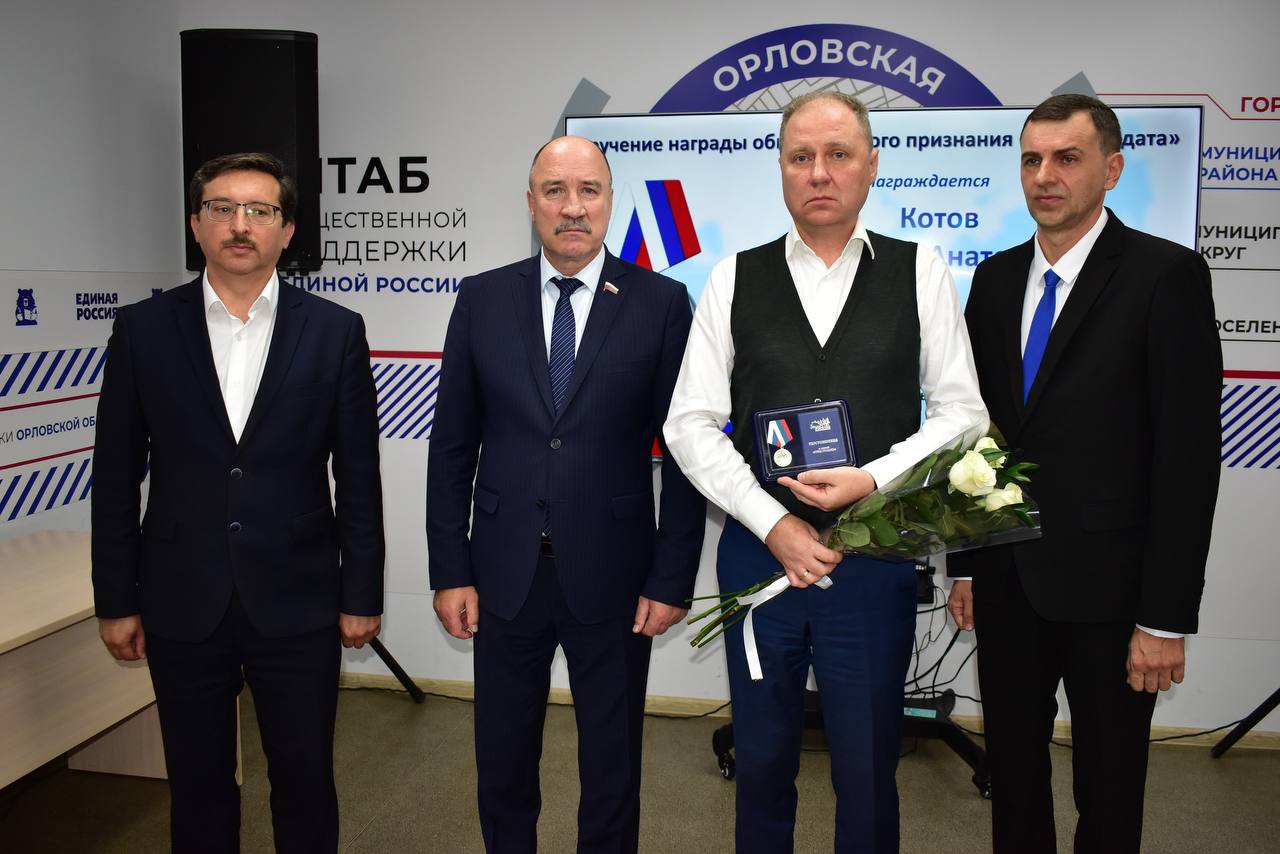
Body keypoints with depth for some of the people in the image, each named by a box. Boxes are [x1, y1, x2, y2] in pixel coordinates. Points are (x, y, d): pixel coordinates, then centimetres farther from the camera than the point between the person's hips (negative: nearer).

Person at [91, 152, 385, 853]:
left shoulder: (335, 332, -3)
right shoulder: (142, 330, 0)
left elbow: (358, 476, -1)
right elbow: (116, 477, 3)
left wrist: (361, 595, -1)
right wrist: (116, 600, 3)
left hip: (298, 604, -1)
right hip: (182, 605, 1)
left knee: (306, 782, 13)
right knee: (198, 788, 16)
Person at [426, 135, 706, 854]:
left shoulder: (661, 302, -5)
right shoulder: (483, 299, 2)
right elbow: (453, 445, 3)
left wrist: (672, 578, -6)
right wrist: (449, 571, 0)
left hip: (612, 577, -2)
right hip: (504, 573, 2)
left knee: (612, 768, 15)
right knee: (503, 763, 17)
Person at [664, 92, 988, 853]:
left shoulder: (920, 272, 2)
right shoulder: (735, 280, 3)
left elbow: (962, 412, 0)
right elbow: (691, 424, -1)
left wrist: (874, 479, -15)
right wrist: (773, 523, -10)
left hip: (876, 560, -1)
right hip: (758, 552, 1)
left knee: (869, 775, 12)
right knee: (762, 763, 16)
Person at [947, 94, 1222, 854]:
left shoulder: (1166, 275, -10)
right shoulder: (995, 278, 6)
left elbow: (1188, 453, -13)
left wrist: (1167, 617, -15)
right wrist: (965, 564, 9)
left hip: (1108, 585, -4)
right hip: (1007, 580, 5)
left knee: (1109, 791, 13)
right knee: (1012, 765, 18)